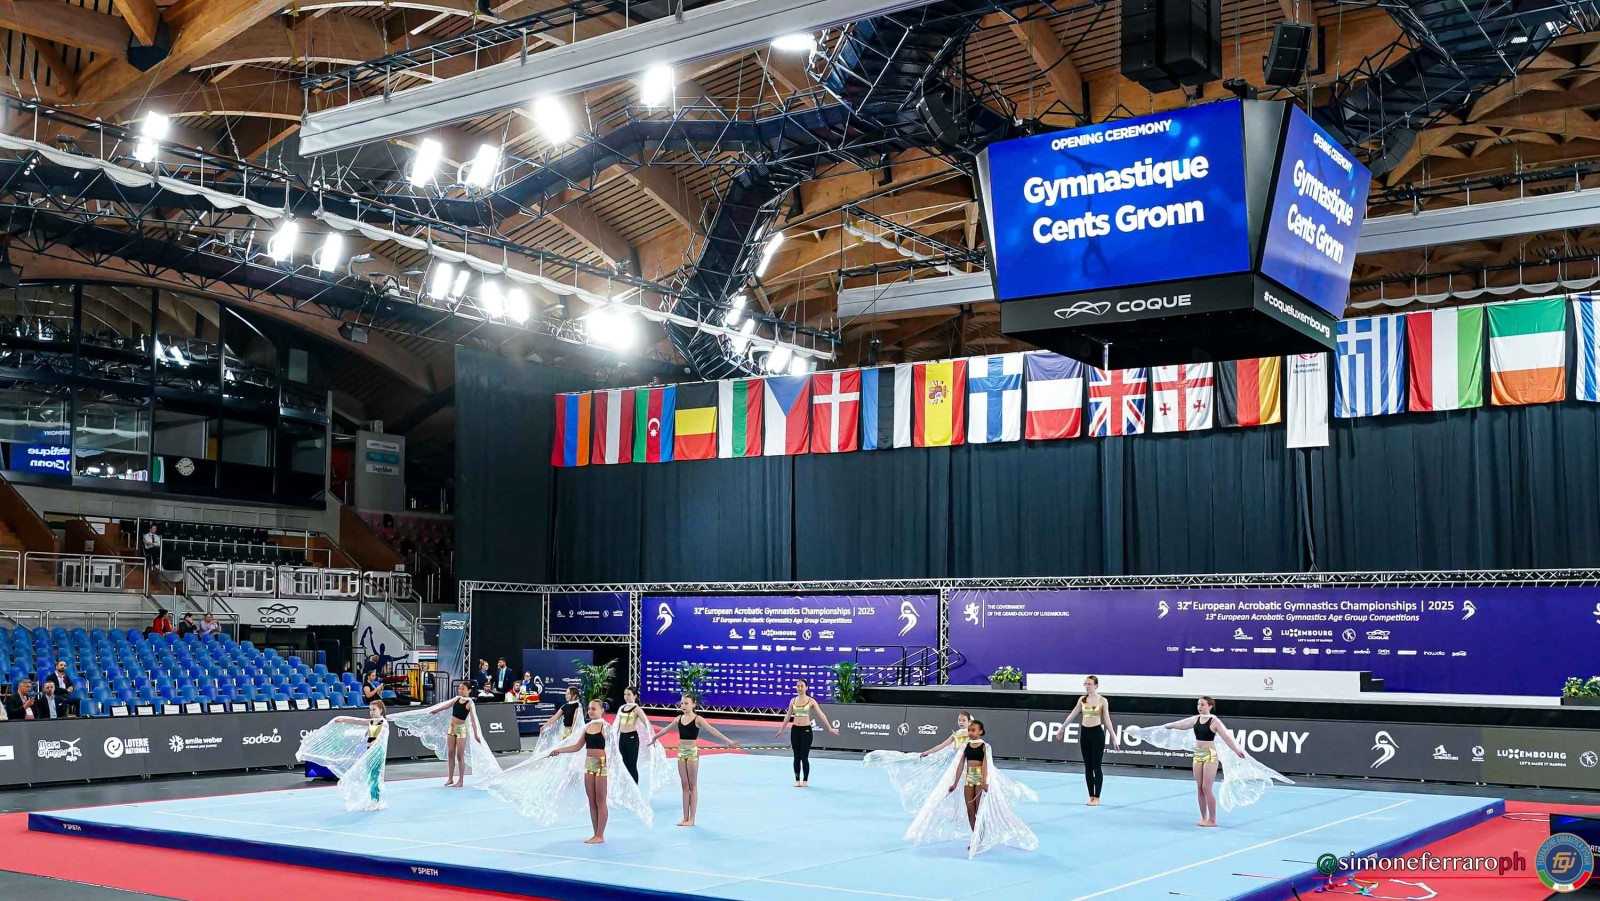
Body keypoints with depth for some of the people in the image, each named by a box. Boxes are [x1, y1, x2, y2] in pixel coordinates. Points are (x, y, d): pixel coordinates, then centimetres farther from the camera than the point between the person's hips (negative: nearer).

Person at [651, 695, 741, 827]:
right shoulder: (679, 718, 6)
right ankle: (685, 817, 12)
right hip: (681, 751, 5)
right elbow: (667, 728, 23)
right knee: (684, 786, 8)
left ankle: (692, 818, 5)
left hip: (692, 752, -5)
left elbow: (712, 729, -21)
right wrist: (655, 737, 37)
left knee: (692, 786, 1)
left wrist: (727, 741, -32)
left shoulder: (698, 719, -10)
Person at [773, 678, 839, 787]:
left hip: (806, 730, -3)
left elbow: (821, 714, -7)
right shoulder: (793, 700, 7)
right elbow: (788, 716, 16)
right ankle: (797, 780, 14)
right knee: (796, 757, 6)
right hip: (795, 730, 3)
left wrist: (830, 728, -11)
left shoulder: (811, 701, -4)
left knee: (804, 757, -3)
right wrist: (781, 730, 20)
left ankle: (805, 780, 9)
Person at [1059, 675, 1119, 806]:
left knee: (1096, 766, -2)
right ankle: (1091, 796, 13)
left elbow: (1107, 720, -4)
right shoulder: (1082, 699, 7)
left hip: (1097, 733, -4)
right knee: (1087, 766, 7)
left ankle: (1097, 797, 5)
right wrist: (1062, 728, 17)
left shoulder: (1102, 701, -4)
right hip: (1084, 733, 4)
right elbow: (1072, 715, 14)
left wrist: (1114, 737, -7)